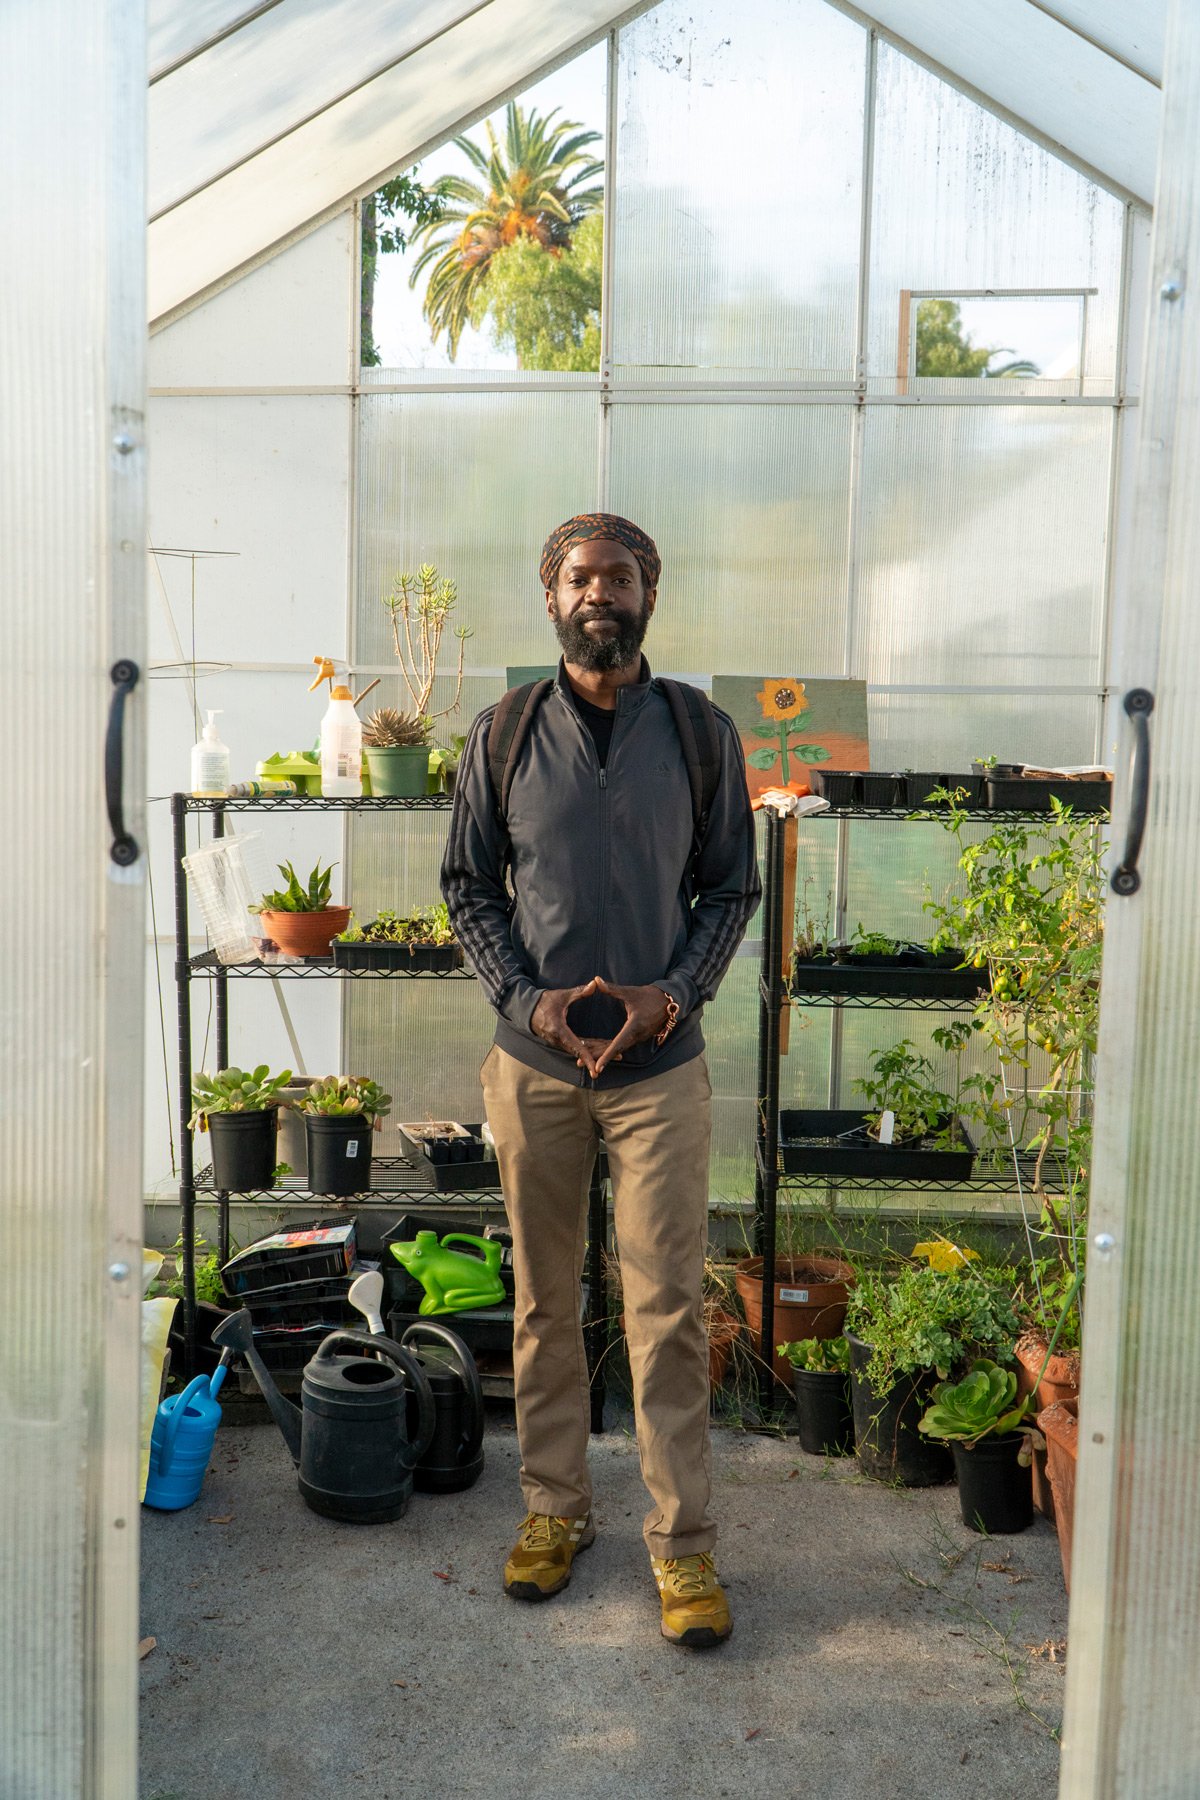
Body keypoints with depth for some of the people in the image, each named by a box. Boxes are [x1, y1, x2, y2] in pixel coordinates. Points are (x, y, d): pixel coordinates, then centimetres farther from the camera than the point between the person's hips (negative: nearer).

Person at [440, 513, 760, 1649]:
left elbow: (730, 886, 5)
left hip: (659, 1063, -1)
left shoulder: (701, 733, 1)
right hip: (533, 1063, 1)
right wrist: (526, 999, -10)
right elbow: (467, 887, 5)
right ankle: (554, 1506, 28)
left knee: (668, 1307, 2)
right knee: (544, 1299, 12)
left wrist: (670, 993, -11)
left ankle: (682, 1537, 16)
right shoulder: (502, 735, 2)